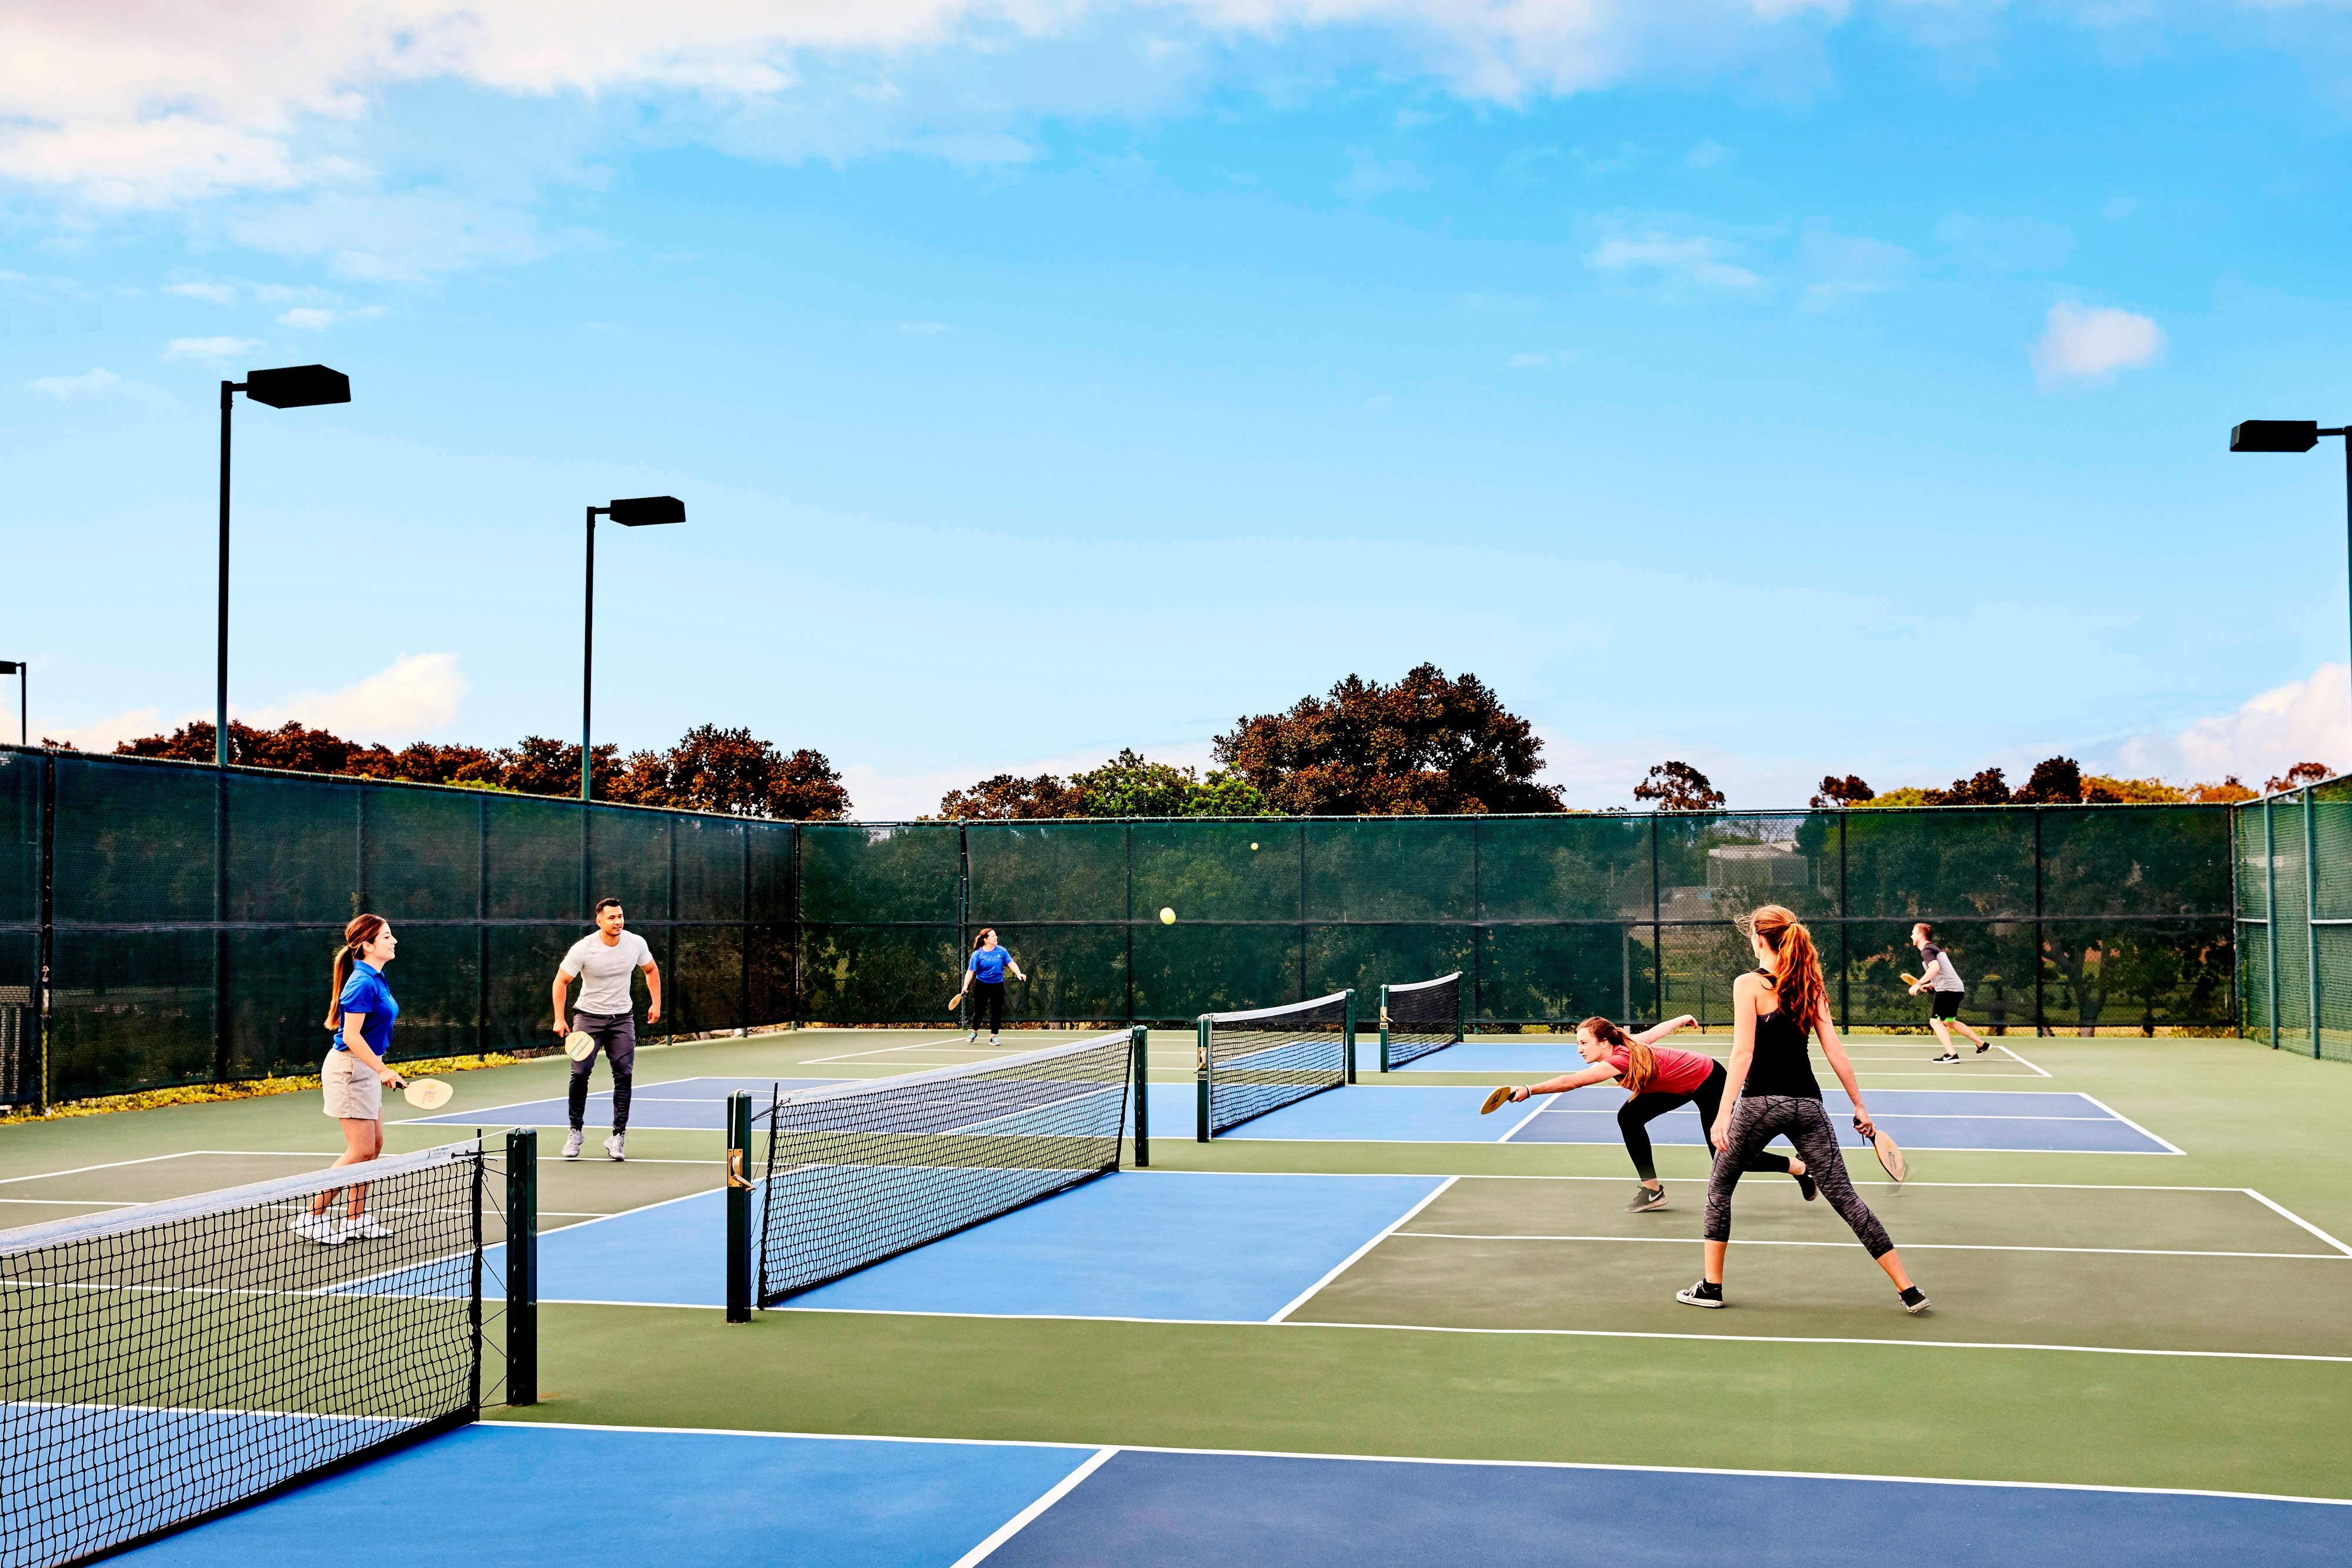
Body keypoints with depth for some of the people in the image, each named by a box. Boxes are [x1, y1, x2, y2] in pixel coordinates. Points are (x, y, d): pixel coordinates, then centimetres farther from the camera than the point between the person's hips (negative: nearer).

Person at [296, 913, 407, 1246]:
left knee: (375, 1144, 11)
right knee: (362, 1150, -8)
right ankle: (311, 1218, 0)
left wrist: (382, 1069, 23)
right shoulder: (362, 983, -20)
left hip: (366, 1069, 10)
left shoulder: (375, 979, 11)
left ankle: (356, 1219, 17)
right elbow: (352, 1036, -23)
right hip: (349, 1068, -10)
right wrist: (382, 1069, -23)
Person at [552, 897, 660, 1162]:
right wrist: (559, 1019, -15)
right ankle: (575, 1132, 6)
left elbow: (651, 970, 13)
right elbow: (561, 981, -7)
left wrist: (656, 1003, 7)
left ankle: (618, 1136, -1)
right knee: (580, 1073, -11)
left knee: (624, 1075, -7)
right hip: (588, 1015, -2)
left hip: (622, 1018, 2)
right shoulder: (583, 949, -16)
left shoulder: (636, 943, -7)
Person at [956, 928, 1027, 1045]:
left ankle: (993, 1036, 12)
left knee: (997, 1011, 1)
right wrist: (965, 985, -20)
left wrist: (1018, 974, -22)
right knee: (979, 1011, 8)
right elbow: (971, 971, -10)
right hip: (982, 986, -1)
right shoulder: (977, 954, -9)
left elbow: (1011, 963, -5)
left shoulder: (1001, 951, -3)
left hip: (997, 986, 1)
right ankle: (975, 1032, 31)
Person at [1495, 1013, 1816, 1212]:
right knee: (1629, 1116, -5)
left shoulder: (1620, 1060, -35)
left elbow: (1571, 1081, -45)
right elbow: (1654, 1032, 8)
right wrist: (1682, 1019, 27)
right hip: (1680, 1085, 9)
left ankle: (1801, 1168, 17)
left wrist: (1529, 1090, -53)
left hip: (1709, 1083, -9)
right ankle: (1652, 1189, 3)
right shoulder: (1626, 1045, -10)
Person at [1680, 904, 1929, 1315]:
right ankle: (1908, 1289, 3)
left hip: (1760, 1102, -4)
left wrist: (1723, 1114, -17)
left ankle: (1711, 1286, 17)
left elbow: (1743, 1052, -14)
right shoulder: (1809, 985, 9)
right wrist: (1859, 1106, 11)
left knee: (1719, 1187, 16)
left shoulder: (1748, 984, -6)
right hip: (1807, 1103, 4)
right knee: (1843, 1195, 6)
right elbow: (1835, 1051, 6)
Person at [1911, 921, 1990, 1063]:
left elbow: (1935, 968, -28)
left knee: (1935, 1021, -8)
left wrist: (1918, 984, -27)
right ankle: (1982, 1044, 28)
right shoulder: (1935, 948, 22)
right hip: (1957, 988, 10)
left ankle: (1952, 1054, -18)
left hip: (1947, 990, -10)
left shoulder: (1926, 951, -10)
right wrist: (1931, 984, 24)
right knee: (1949, 1022, 24)